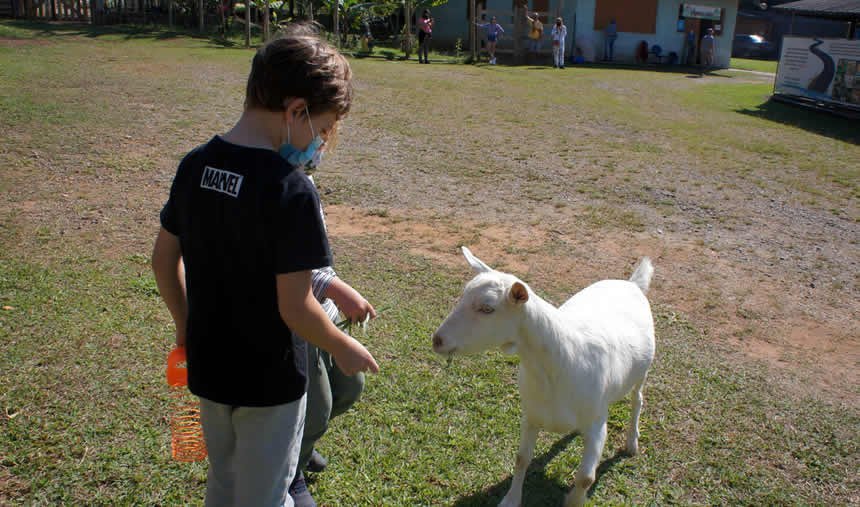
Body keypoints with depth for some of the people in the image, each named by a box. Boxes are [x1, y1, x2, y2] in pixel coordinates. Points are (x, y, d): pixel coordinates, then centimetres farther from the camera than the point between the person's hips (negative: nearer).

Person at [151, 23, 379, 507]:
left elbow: (164, 258, 5)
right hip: (269, 381, -6)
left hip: (208, 366, 6)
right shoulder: (291, 188, -26)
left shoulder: (195, 165, -5)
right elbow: (295, 307, -24)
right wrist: (346, 349, -7)